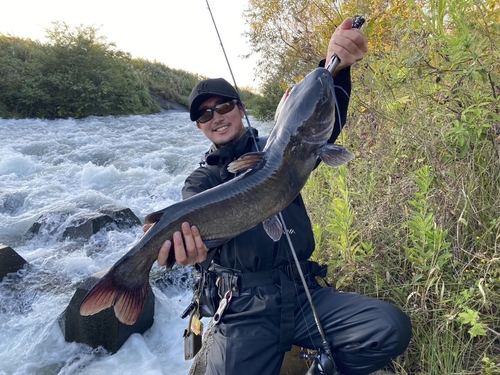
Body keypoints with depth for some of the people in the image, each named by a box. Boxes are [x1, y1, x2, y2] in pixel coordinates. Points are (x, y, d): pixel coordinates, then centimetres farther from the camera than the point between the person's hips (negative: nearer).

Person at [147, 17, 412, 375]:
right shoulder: (200, 180, 10)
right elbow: (199, 223, -12)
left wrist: (336, 67, -26)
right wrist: (189, 246, -37)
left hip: (306, 294, 2)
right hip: (245, 308, -1)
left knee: (391, 329, -19)